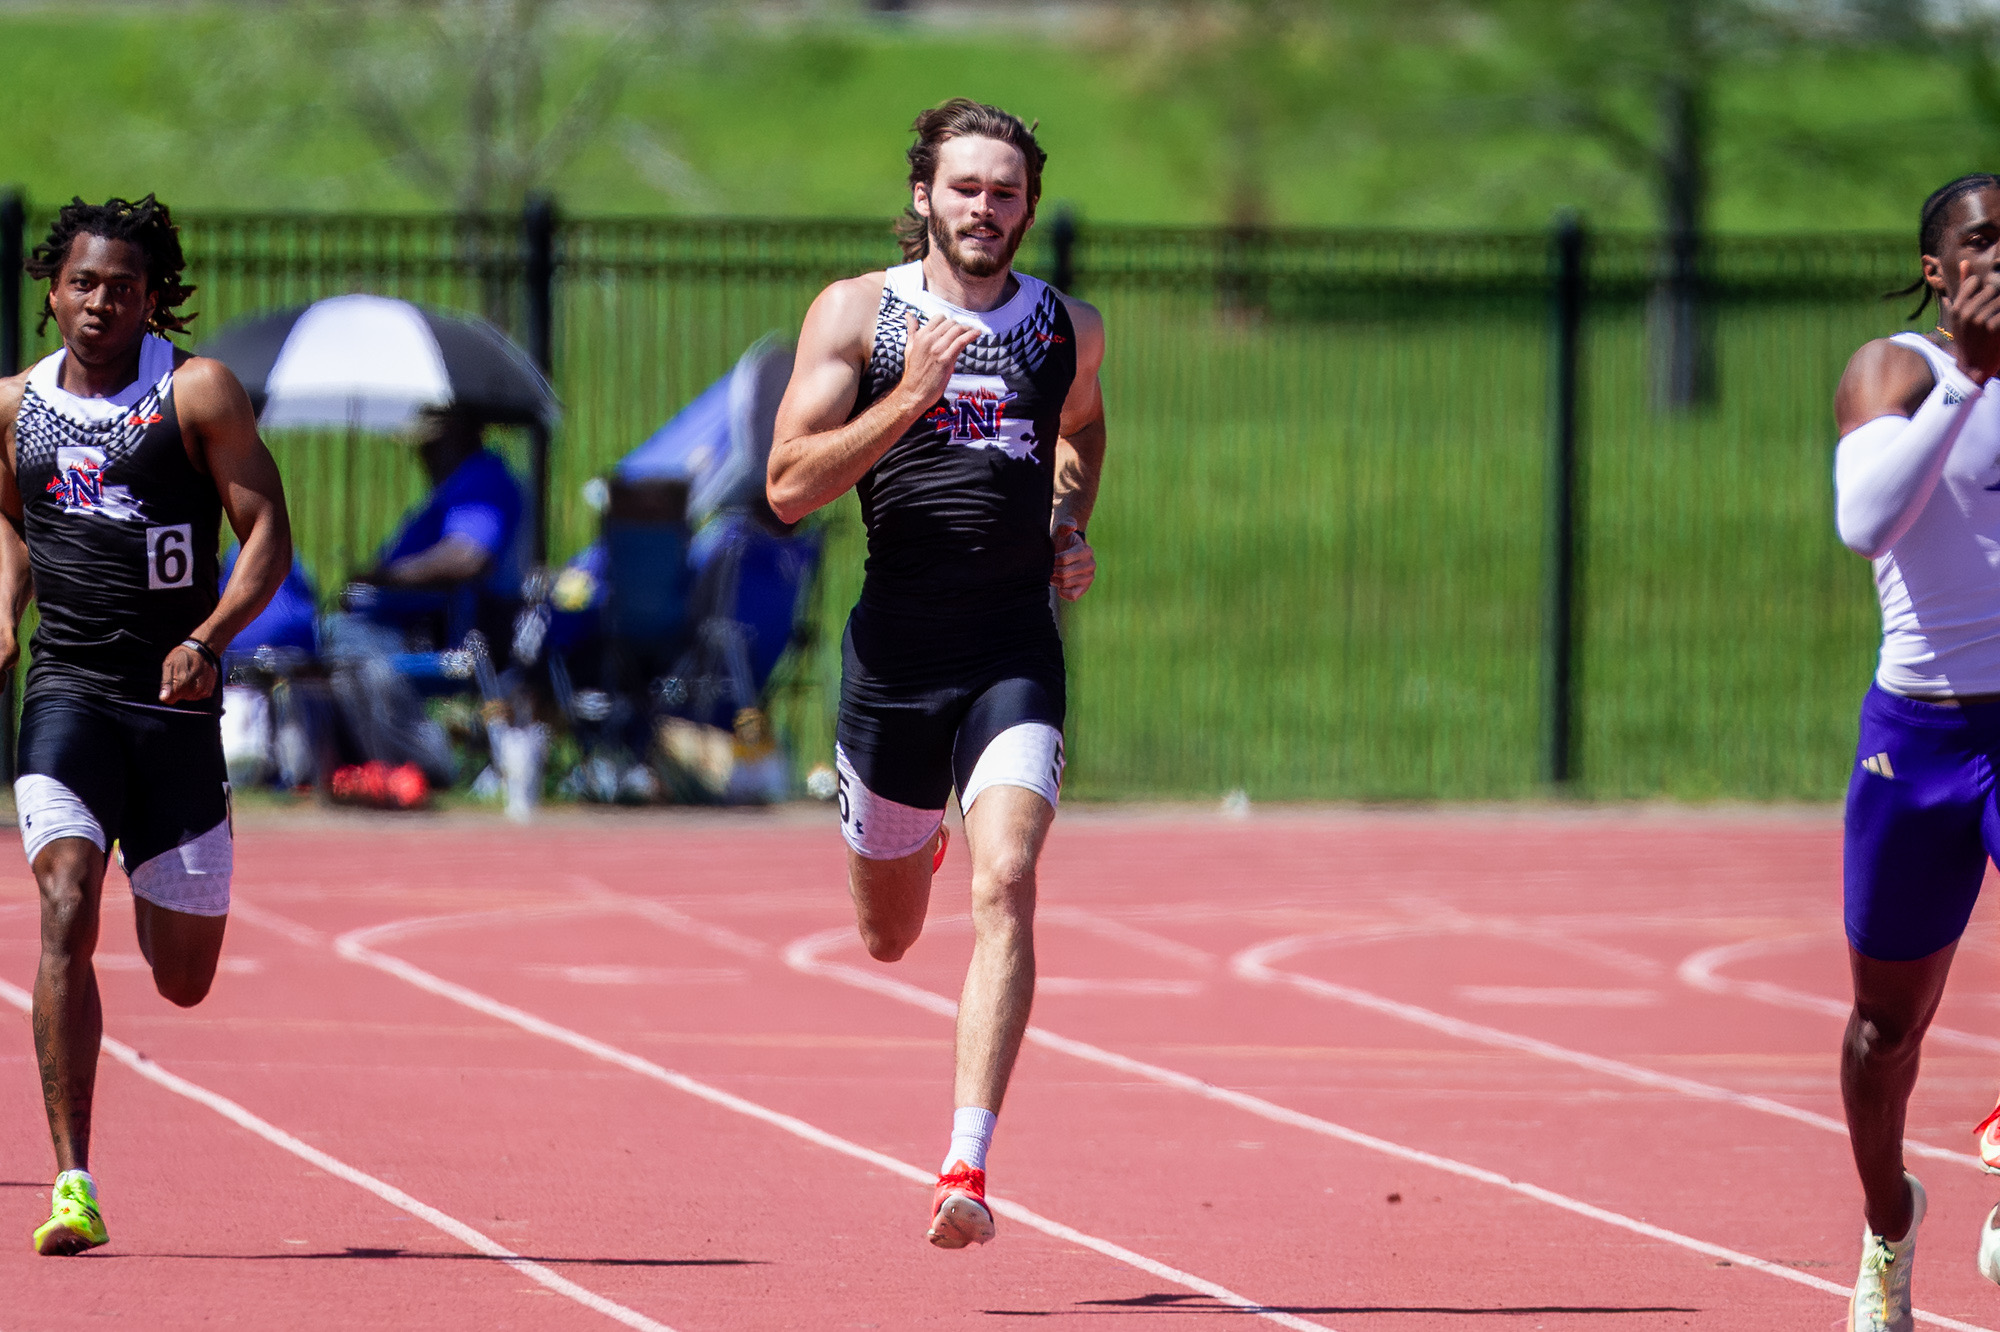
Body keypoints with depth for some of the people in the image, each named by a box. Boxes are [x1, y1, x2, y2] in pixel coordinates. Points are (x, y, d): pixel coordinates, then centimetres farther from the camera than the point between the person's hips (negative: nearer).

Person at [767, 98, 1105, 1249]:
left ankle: (968, 1167, -26)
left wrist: (1071, 533, 11)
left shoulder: (1070, 329, 7)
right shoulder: (857, 313, -1)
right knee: (888, 938, 15)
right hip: (896, 646, 0)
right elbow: (790, 487, -8)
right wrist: (909, 400, -20)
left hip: (1016, 648, 0)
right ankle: (917, 848, 56)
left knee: (1006, 883, -22)